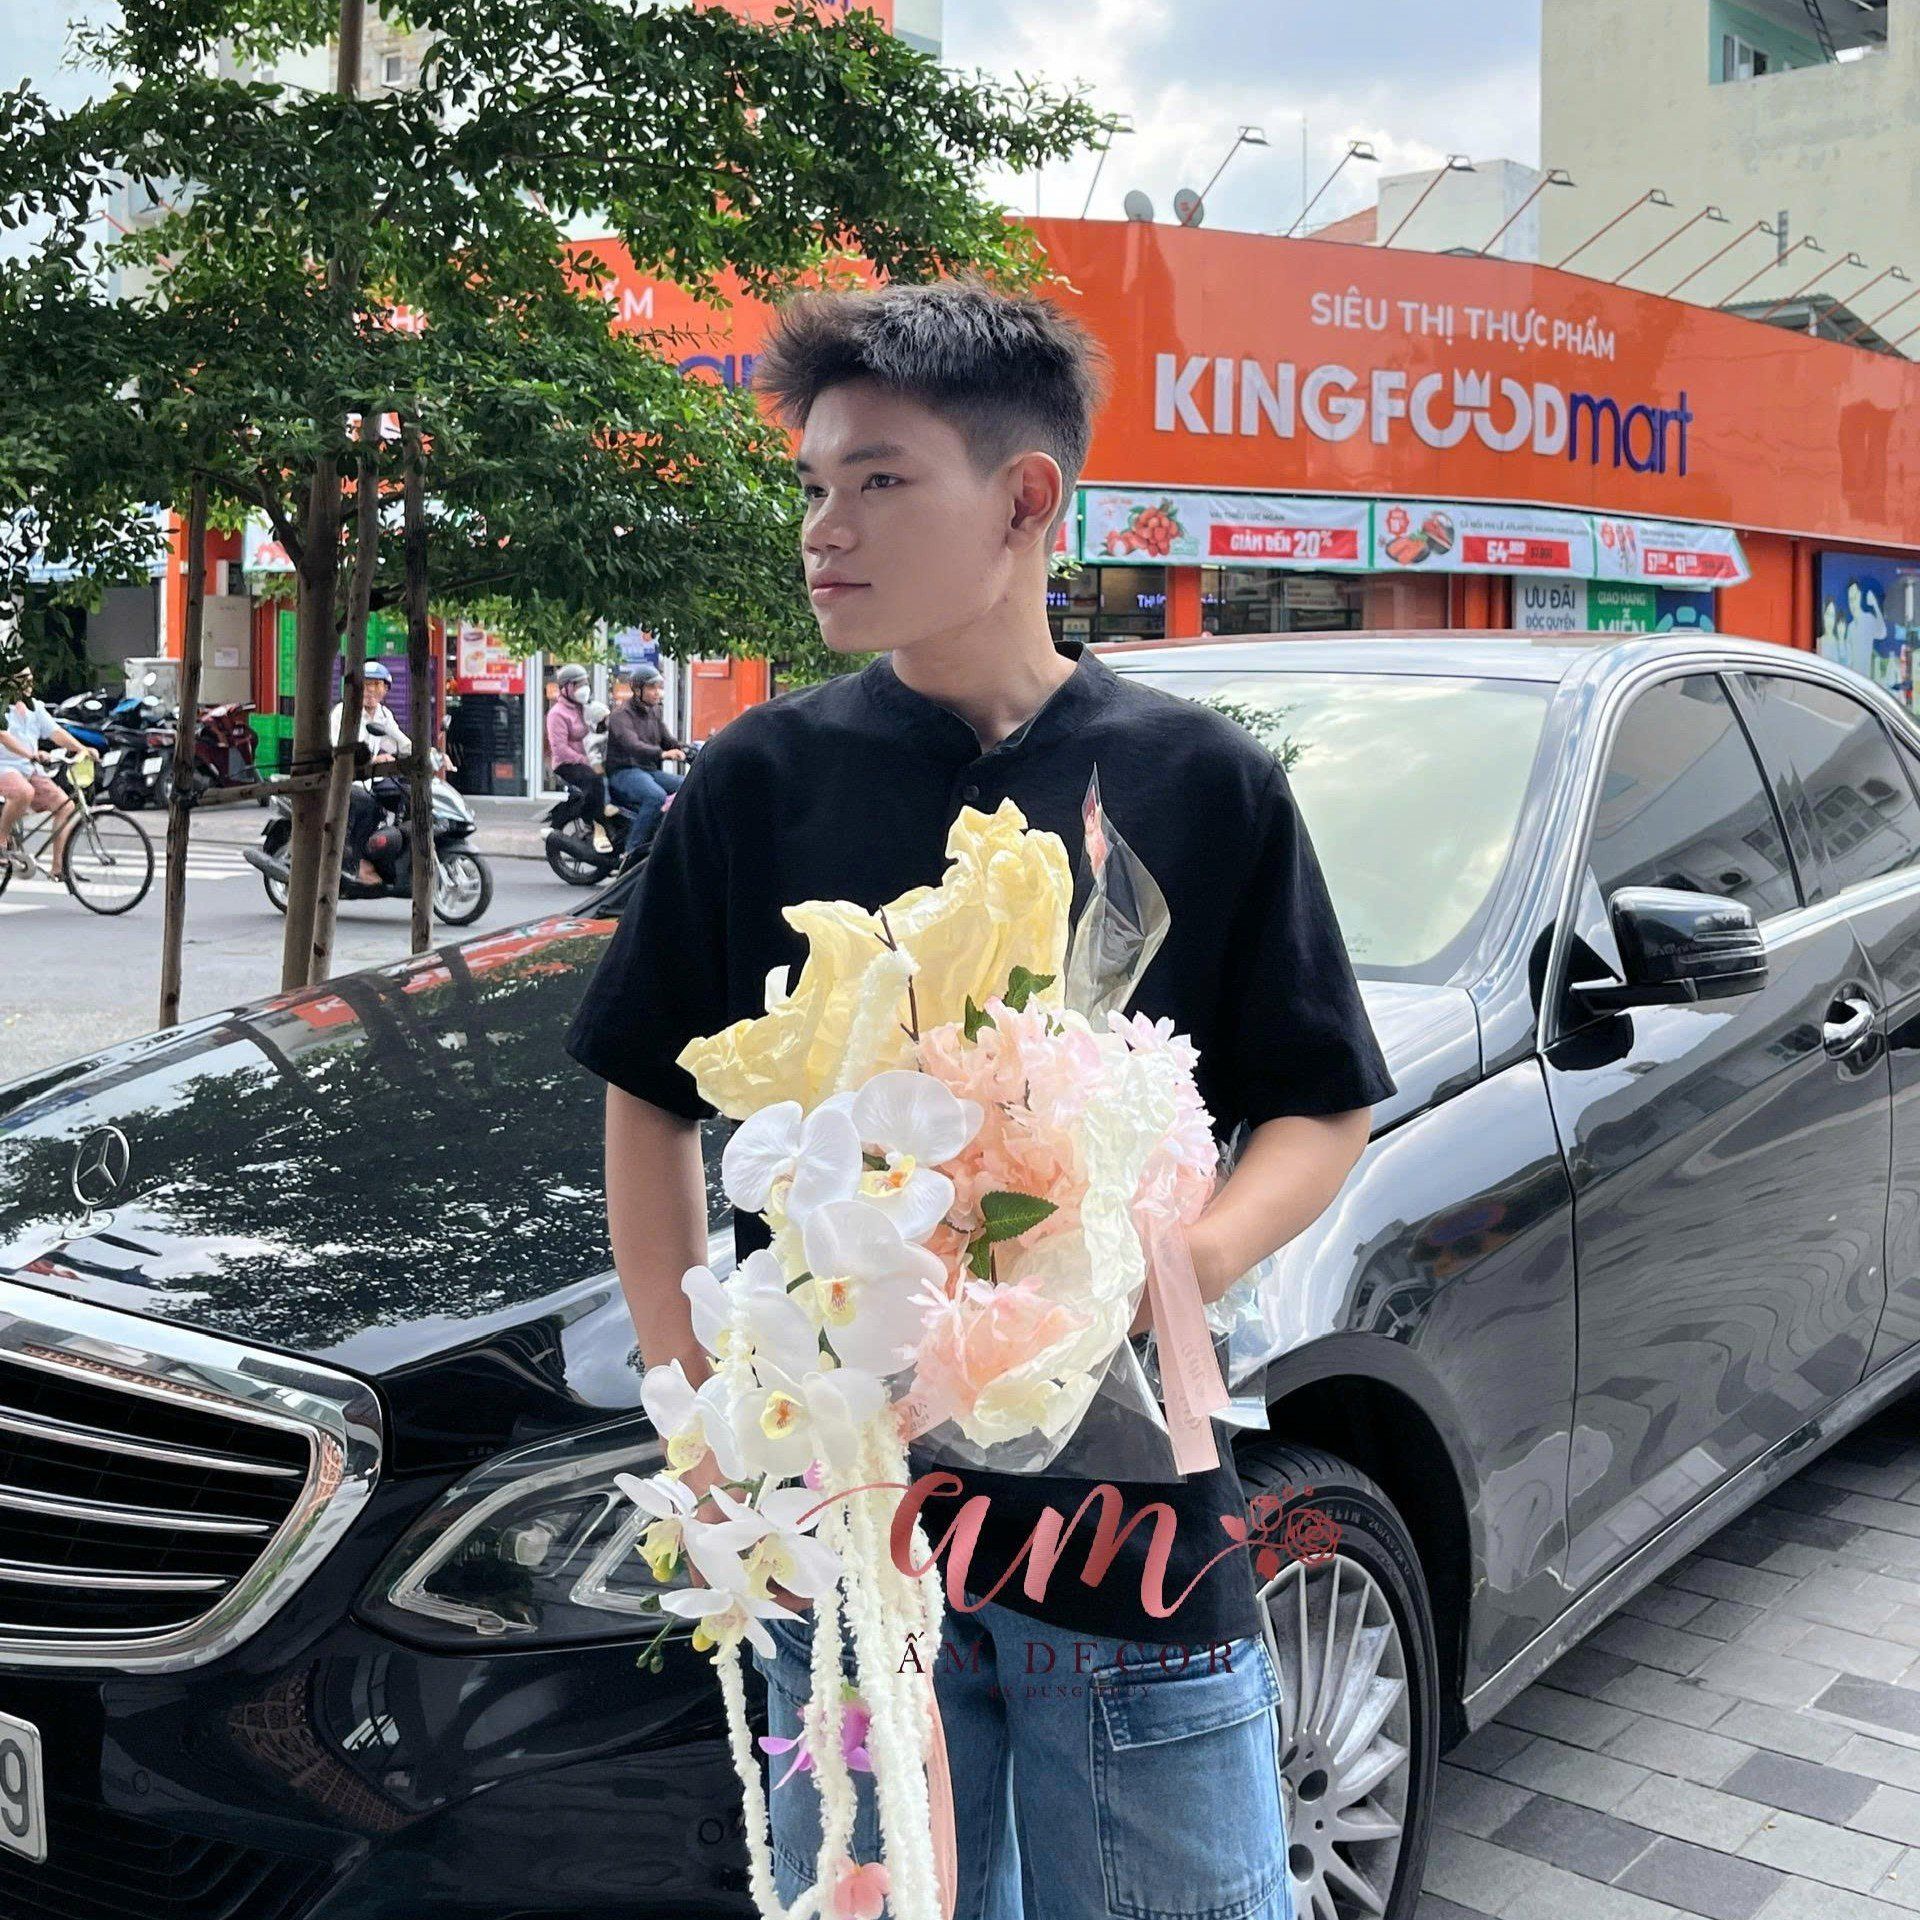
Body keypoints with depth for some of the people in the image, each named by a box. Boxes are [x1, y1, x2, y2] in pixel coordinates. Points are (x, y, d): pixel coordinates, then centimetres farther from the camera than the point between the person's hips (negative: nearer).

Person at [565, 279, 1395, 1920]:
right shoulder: (759, 783, 1)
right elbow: (650, 1108, 7)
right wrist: (695, 1401, -3)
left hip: (1132, 1500, -1)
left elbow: (1327, 1112, 4)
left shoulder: (1203, 783, -2)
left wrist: (1185, 1261, -16)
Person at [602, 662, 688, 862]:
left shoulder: (655, 713, 17)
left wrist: (688, 750, -6)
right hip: (624, 772, -8)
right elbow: (632, 746, -27)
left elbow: (668, 740, 15)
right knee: (657, 796, -35)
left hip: (650, 771, 8)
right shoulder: (621, 715, -10)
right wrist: (662, 754, -42)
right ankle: (632, 850, -30)